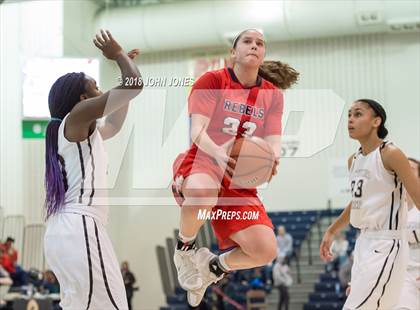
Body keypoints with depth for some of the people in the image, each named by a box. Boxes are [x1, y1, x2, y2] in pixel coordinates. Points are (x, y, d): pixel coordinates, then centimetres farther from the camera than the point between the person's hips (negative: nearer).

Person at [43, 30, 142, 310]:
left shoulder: (81, 131, 23)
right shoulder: (77, 118, -4)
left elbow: (114, 125, 41)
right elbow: (135, 85, -10)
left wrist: (122, 62, 40)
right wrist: (119, 55, 9)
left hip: (65, 229, 11)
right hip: (80, 228, -11)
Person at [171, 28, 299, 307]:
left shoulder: (273, 95, 9)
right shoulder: (212, 81, -3)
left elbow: (273, 142, 0)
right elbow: (198, 132, -14)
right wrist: (219, 156, -35)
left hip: (239, 182, 4)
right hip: (200, 165, -4)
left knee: (265, 251, -13)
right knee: (204, 191, -43)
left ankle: (214, 267, 20)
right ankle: (185, 249, -11)